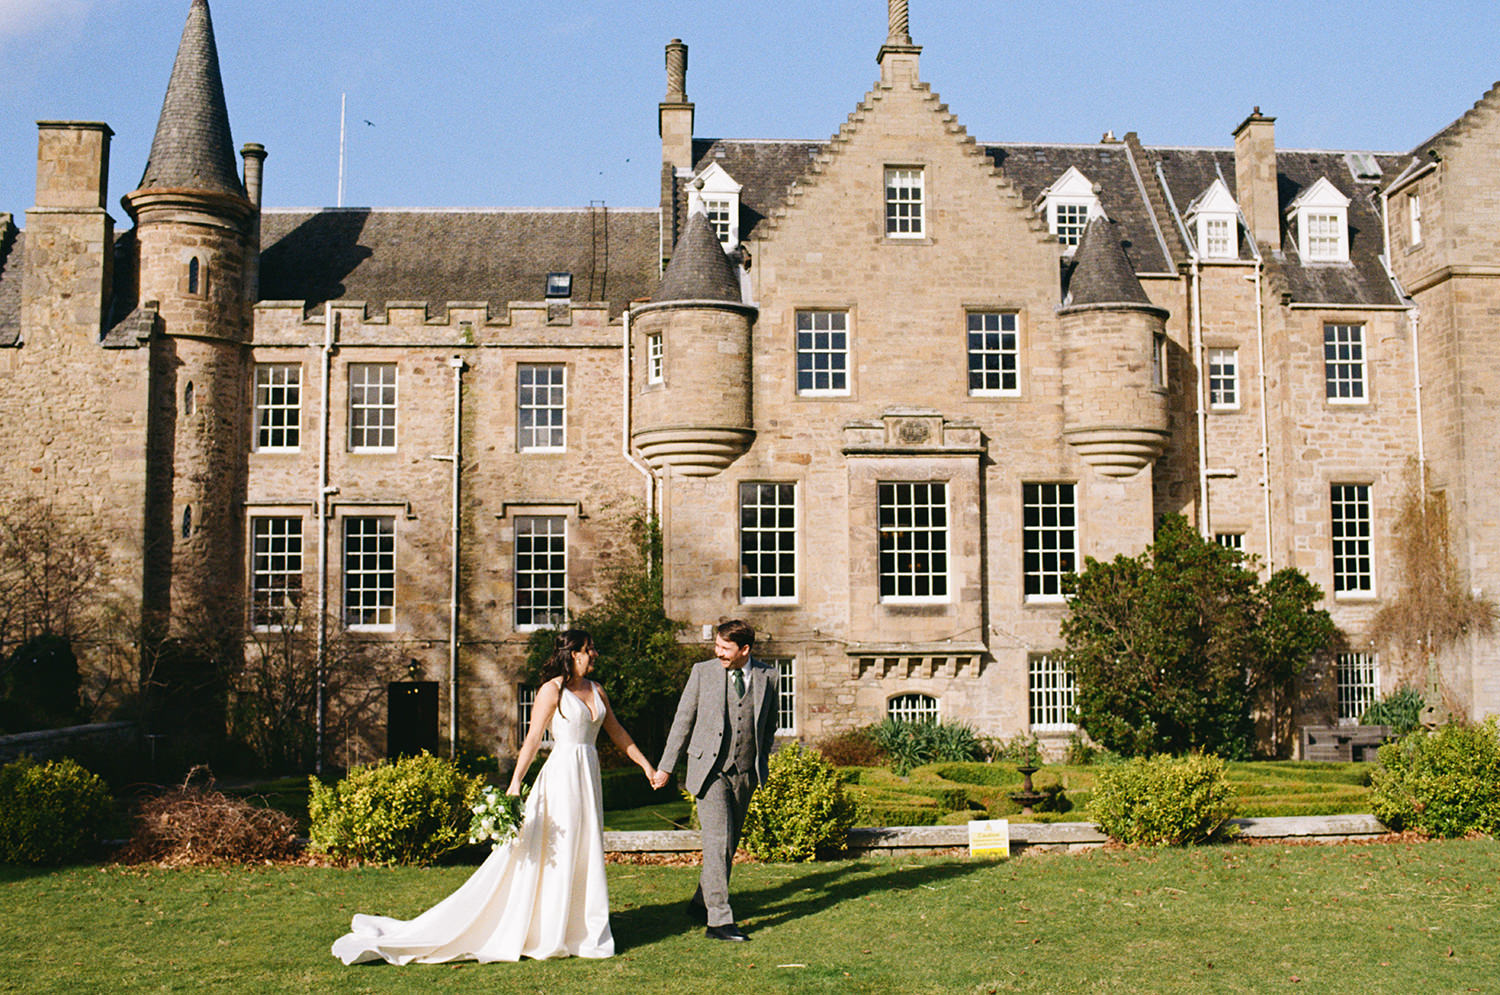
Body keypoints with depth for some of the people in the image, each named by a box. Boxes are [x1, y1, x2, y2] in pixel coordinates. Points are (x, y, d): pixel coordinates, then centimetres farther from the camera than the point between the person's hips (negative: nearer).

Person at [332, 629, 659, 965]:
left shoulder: (597, 691, 12)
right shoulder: (552, 690, -8)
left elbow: (618, 733, 21)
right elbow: (533, 738, -13)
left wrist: (646, 765, 21)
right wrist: (515, 783, -21)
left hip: (589, 776, 7)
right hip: (561, 775, -7)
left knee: (585, 855, 10)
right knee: (554, 855, -5)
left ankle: (587, 934, 18)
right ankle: (547, 937, 3)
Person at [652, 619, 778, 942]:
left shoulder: (767, 676, 3)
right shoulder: (703, 672, -3)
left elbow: (770, 724, 17)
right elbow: (683, 720, 3)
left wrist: (762, 764, 15)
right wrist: (666, 767, 4)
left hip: (746, 773, 3)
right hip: (709, 770, -3)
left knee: (729, 842, 11)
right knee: (718, 841, -12)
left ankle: (702, 903, 29)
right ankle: (719, 920, -12)